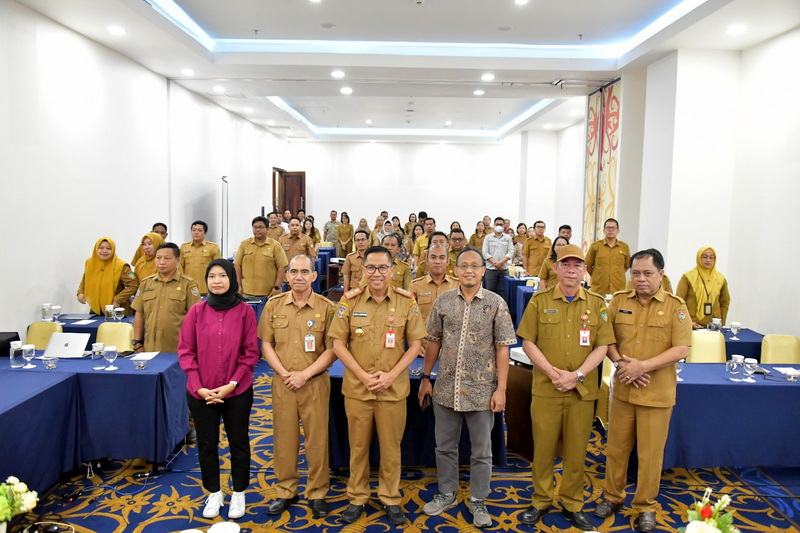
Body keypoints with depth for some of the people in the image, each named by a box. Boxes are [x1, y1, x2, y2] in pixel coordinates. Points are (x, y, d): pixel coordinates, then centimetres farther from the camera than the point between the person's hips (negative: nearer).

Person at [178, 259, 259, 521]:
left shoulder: (245, 311, -7)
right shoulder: (196, 311, -3)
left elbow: (250, 353, -6)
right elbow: (186, 351, -2)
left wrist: (231, 385, -13)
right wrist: (198, 386, -11)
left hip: (237, 392, -1)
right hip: (201, 393, 1)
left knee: (238, 443, 12)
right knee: (207, 444, 14)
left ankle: (239, 494, 31)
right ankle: (214, 494, 34)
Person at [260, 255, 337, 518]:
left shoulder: (326, 307, -5)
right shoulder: (273, 305, 3)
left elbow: (332, 349, -6)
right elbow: (266, 344, 3)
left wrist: (304, 375, -13)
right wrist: (284, 374, -9)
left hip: (315, 383, -2)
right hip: (282, 383, 2)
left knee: (317, 440, 6)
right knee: (284, 439, 11)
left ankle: (318, 494, 22)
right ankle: (285, 491, 27)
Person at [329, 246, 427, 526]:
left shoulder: (406, 301, -4)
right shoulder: (350, 300, -4)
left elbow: (415, 344, 0)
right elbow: (338, 344, -2)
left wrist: (391, 375, -11)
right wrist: (363, 375, -11)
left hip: (394, 388, 0)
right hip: (356, 387, 0)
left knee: (391, 447, 11)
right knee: (358, 446, 13)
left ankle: (390, 498, 31)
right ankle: (357, 498, 32)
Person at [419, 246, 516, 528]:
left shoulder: (496, 304, -5)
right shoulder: (443, 301, 1)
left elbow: (502, 349, -5)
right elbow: (433, 342, 8)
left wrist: (501, 389, -9)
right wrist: (425, 378, 7)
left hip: (482, 391, -2)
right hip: (446, 389, 2)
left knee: (481, 451, 12)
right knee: (445, 447, 16)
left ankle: (478, 501, 30)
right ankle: (446, 494, 35)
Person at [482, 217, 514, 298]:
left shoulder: (508, 237, 9)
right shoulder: (488, 237, 7)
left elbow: (511, 252, 0)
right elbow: (485, 253, -1)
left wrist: (501, 262, -12)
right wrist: (494, 263, -12)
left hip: (504, 269, 1)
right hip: (491, 269, -1)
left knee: (502, 291, 2)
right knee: (490, 291, 0)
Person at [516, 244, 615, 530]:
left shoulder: (597, 304, 4)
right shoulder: (539, 301, 0)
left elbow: (602, 346, 0)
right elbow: (528, 342, -1)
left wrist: (577, 375, -13)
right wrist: (552, 372, -13)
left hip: (583, 390, 1)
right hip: (546, 388, -1)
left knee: (576, 450, 10)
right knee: (543, 447, 8)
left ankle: (573, 505, 28)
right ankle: (541, 501, 26)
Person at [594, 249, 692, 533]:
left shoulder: (676, 306, -5)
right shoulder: (619, 300, 3)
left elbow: (681, 349, -11)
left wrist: (643, 366, -19)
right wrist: (620, 363, -13)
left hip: (657, 393, -2)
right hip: (622, 389, 3)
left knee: (650, 453, 8)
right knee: (616, 447, 13)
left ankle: (645, 506, 26)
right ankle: (613, 496, 32)